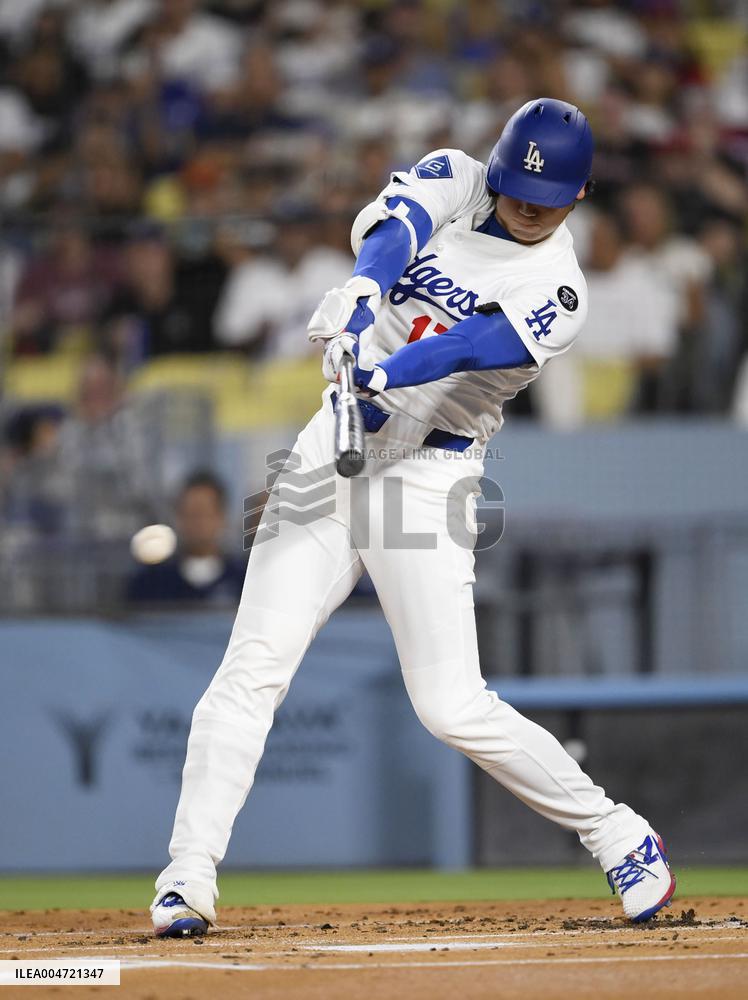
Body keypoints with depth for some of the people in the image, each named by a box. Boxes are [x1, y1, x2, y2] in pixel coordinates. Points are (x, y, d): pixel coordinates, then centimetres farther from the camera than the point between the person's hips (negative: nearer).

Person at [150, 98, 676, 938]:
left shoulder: (556, 292, -6)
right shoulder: (451, 181, 5)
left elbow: (473, 347, -24)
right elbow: (392, 224, -17)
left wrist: (381, 372, -42)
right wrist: (361, 288, -39)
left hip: (424, 477, -3)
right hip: (332, 454, 4)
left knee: (452, 707, -10)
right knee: (255, 663, -9)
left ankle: (620, 838, 8)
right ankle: (187, 878, -9)